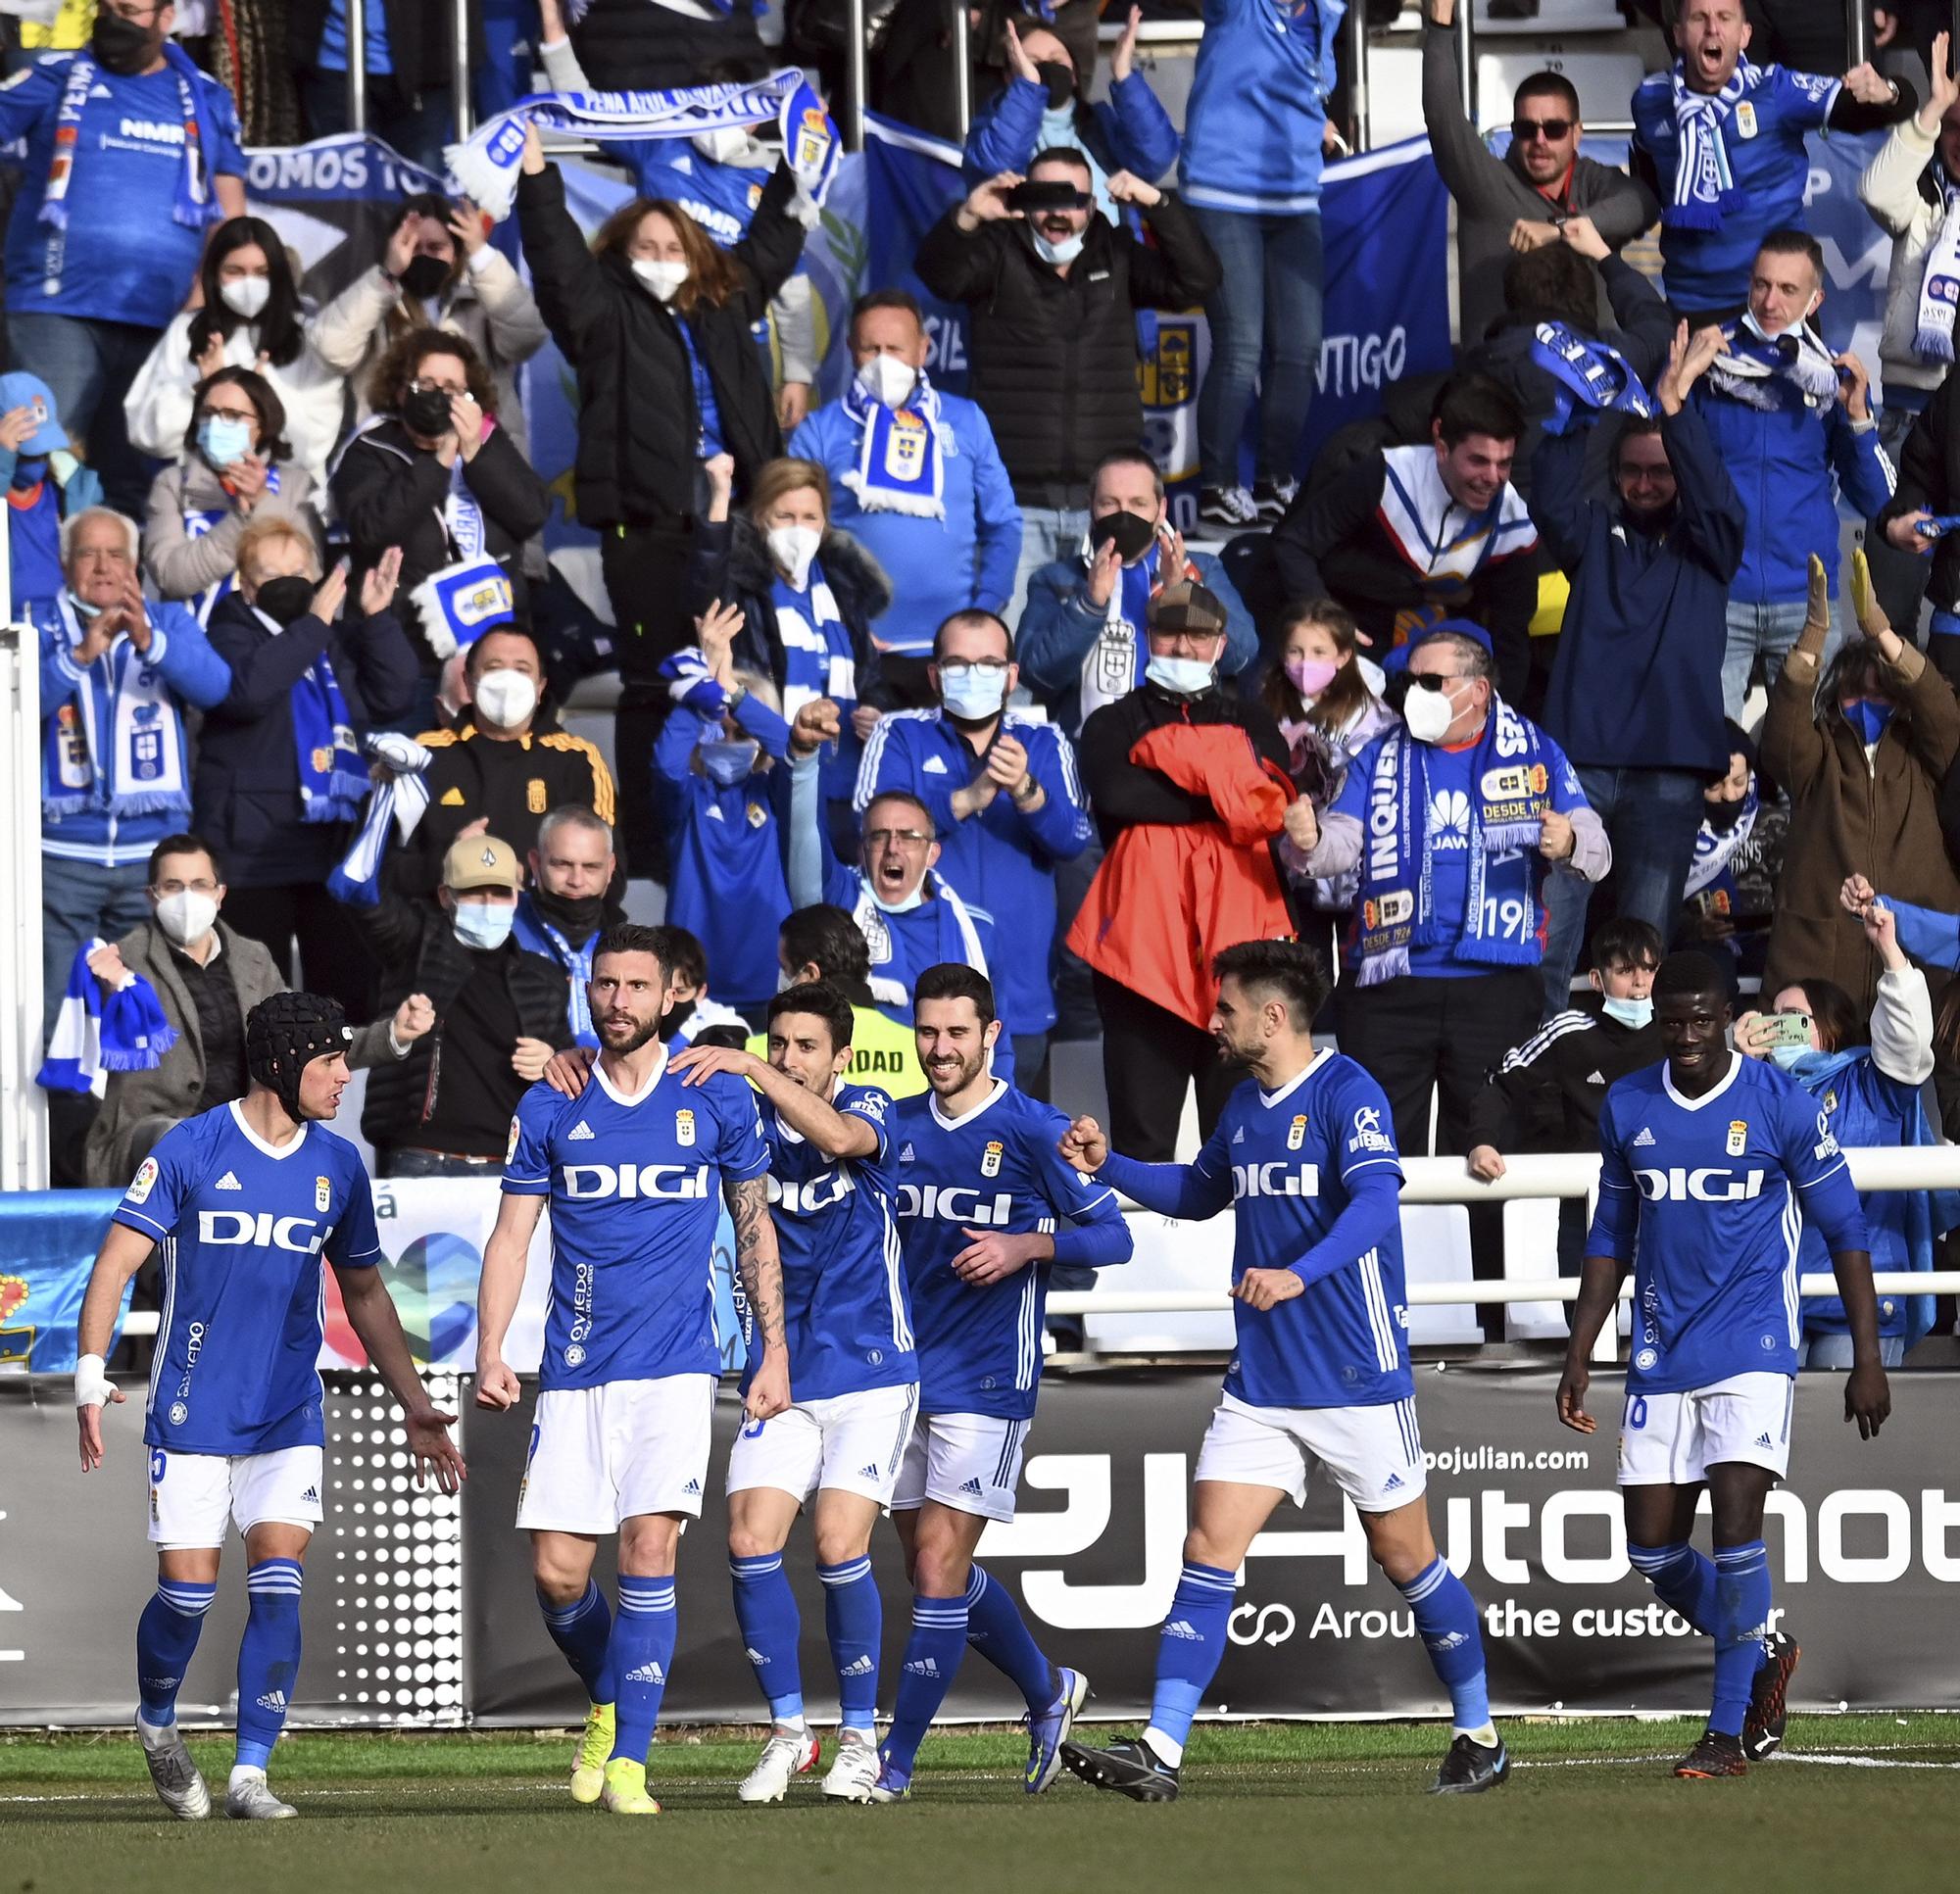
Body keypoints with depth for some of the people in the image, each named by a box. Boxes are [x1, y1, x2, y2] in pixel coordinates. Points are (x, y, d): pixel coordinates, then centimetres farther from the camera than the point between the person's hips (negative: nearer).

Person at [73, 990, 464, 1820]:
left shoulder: (337, 1165, 6)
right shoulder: (190, 1149, -7)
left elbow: (364, 1293, 17)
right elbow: (117, 1260, -7)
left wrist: (414, 1406, 13)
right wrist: (90, 1374, -18)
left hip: (289, 1414, 3)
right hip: (192, 1409, -3)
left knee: (278, 1586, -9)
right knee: (188, 1590, -4)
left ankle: (249, 1775, -3)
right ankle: (157, 1723, 26)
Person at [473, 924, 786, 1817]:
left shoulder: (718, 1099, 3)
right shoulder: (549, 1108, 5)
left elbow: (754, 1230, 11)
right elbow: (510, 1234, 6)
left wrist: (774, 1354, 7)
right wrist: (490, 1352, -6)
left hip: (675, 1369, -2)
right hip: (575, 1374, 2)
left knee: (649, 1549, -16)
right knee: (556, 1573, -2)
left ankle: (628, 1762, -11)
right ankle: (607, 1706, 28)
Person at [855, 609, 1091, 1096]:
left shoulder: (1044, 744, 11)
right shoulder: (899, 735, 7)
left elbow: (1074, 838, -4)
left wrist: (1025, 791, -23)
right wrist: (967, 799, -22)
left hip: (1020, 991, 2)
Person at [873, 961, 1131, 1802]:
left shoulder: (1034, 1129, -8)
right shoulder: (899, 1125, 8)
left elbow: (1111, 1235, -5)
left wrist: (1028, 1245, -20)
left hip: (985, 1383, -6)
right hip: (905, 1375, 6)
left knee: (939, 1567, -9)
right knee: (932, 1567, 12)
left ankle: (896, 1761, -5)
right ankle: (1048, 1692, 33)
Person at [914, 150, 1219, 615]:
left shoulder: (1116, 256, 12)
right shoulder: (999, 254, 3)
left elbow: (1196, 281, 2)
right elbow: (938, 274, -14)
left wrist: (1157, 205, -12)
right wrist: (967, 218, -35)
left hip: (1103, 504, 2)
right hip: (1017, 500, -2)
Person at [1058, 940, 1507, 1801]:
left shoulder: (1346, 1091, -13)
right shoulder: (1244, 1103, 11)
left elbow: (1375, 1202, -28)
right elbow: (1199, 1192, 30)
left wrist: (1298, 1274, -43)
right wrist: (1109, 1166, 16)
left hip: (1358, 1379, -7)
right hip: (1260, 1380, 7)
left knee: (1404, 1557, 5)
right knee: (1207, 1551, -5)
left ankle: (1479, 1736, 22)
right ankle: (1159, 1753, -10)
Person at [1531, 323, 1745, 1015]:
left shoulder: (1704, 543, 14)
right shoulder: (1596, 532, 16)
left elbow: (1716, 499, -7)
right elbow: (1550, 503, -2)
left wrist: (1674, 406, -18)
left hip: (1669, 768, 0)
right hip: (1578, 750, 0)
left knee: (1646, 940, 0)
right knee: (1548, 934, -8)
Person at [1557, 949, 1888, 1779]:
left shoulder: (1781, 1104, -6)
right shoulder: (1626, 1108, 6)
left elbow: (1844, 1232, -1)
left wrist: (1867, 1360, -5)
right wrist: (1578, 1358, 11)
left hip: (1751, 1347, -5)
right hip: (1661, 1358, 5)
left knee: (1735, 1526, -15)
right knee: (1652, 1549, 2)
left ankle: (1729, 1731, -7)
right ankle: (1762, 1651, 28)